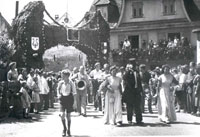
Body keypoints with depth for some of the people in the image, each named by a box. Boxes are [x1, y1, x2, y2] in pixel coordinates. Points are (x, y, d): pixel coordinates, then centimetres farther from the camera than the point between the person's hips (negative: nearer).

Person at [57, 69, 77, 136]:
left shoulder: (71, 83, -8)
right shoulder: (60, 82, -1)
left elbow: (74, 92, -2)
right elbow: (58, 89, 17)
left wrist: (74, 101, -5)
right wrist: (58, 94, 0)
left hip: (69, 99, -2)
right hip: (62, 99, 2)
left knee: (68, 115, 4)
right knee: (62, 115, -11)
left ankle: (68, 130, 22)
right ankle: (64, 128, 12)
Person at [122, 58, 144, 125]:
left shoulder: (137, 72, 16)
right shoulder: (128, 72, -1)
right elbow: (124, 78, -19)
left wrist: (140, 90, 15)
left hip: (136, 91, 5)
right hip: (129, 91, -5)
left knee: (137, 107, 5)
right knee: (130, 107, 2)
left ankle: (139, 120, 10)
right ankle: (129, 120, 13)